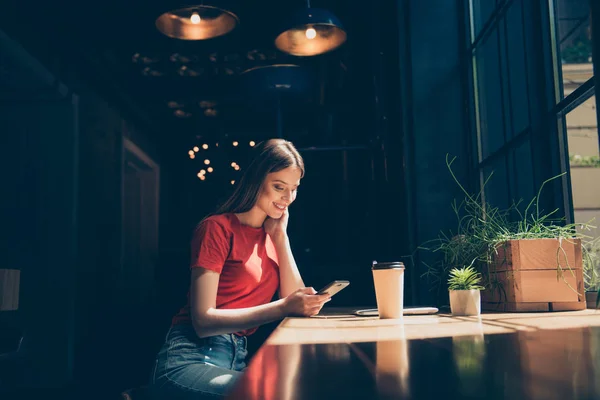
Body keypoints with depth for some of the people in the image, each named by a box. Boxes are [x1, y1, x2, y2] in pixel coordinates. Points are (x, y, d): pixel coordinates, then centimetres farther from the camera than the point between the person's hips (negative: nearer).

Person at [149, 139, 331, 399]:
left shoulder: (272, 235, 12)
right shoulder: (218, 228, -9)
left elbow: (295, 299, 1)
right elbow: (203, 320, -16)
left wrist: (280, 235, -2)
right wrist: (283, 308, -25)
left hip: (238, 358, 6)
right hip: (192, 357, -6)